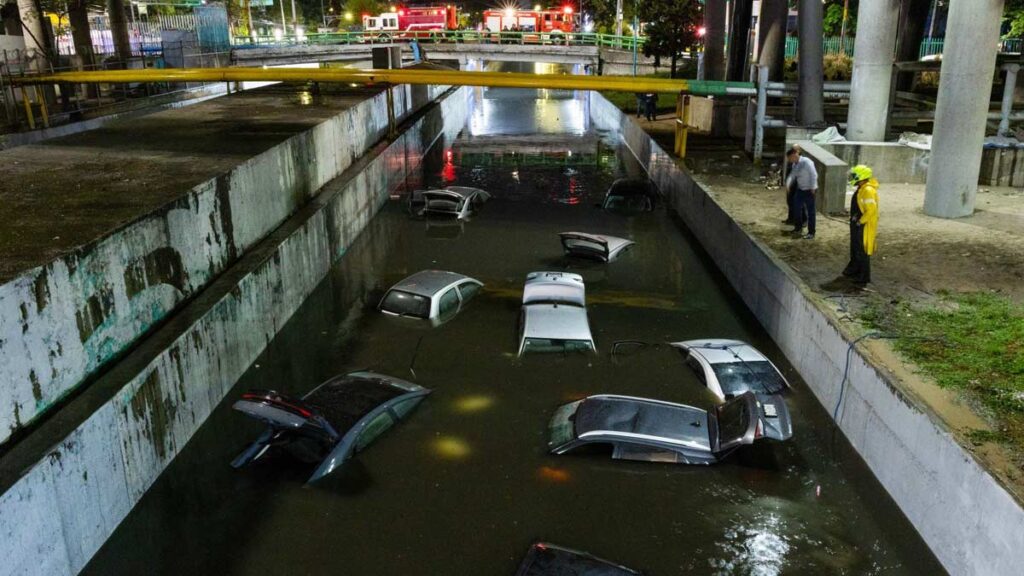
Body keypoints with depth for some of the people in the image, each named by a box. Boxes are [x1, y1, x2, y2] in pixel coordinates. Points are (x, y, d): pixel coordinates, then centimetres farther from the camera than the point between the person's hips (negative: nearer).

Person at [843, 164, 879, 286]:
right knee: (855, 249, 21)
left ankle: (864, 277, 5)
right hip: (857, 224, 10)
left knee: (862, 252, -3)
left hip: (864, 226, -10)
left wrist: (860, 221, -19)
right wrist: (854, 218, 12)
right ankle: (854, 270, 35)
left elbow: (871, 210, -26)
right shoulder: (861, 188, 10)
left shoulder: (868, 190, -22)